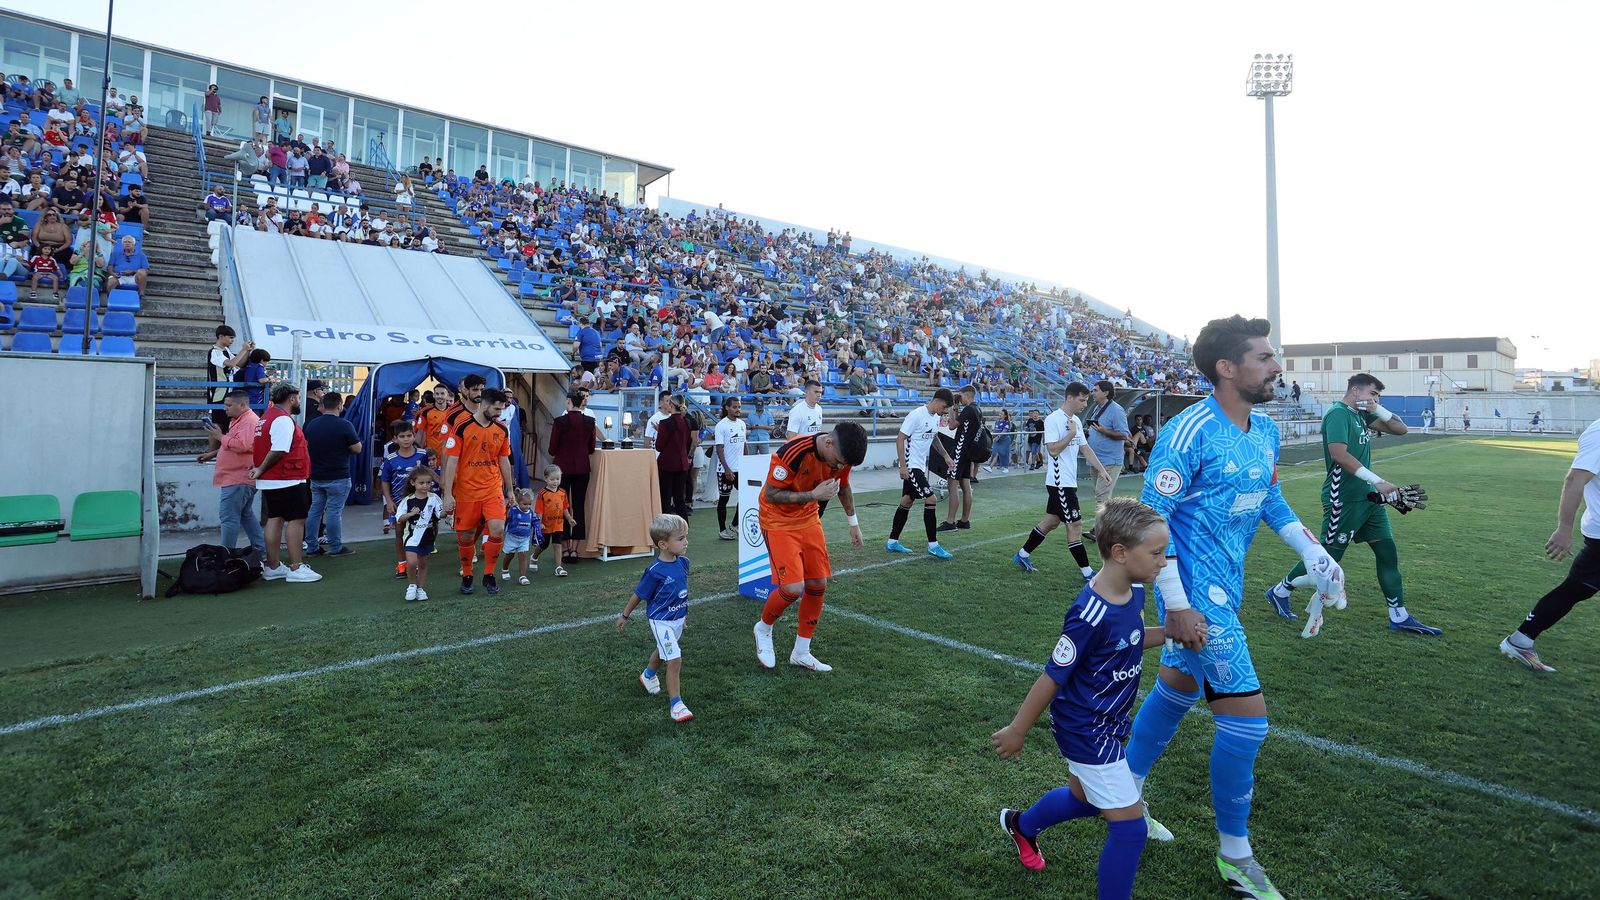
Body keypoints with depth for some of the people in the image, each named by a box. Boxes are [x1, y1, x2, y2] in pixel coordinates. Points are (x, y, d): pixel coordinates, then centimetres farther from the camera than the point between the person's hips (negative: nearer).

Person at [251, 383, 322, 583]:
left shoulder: (267, 417, 17)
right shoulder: (283, 420, -16)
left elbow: (261, 447, 17)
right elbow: (278, 451, -23)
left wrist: (260, 468, 10)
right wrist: (261, 469, -12)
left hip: (270, 481, 10)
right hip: (287, 480, -10)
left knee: (275, 519, 12)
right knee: (296, 519, -7)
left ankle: (272, 566, 18)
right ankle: (296, 568, -6)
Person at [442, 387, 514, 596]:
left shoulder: (502, 430, 4)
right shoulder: (462, 427, -9)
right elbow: (451, 461, -9)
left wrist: (509, 491, 16)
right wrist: (448, 494, -13)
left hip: (493, 490, 2)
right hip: (466, 492, -2)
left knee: (498, 530, -13)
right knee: (466, 537, 7)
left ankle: (489, 575, 6)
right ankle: (466, 577, 29)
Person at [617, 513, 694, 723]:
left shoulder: (683, 562, -9)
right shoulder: (655, 571, -28)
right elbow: (639, 595, -13)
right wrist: (625, 616, 1)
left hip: (678, 619, 7)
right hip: (661, 621, -7)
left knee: (662, 652, 28)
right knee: (675, 660, -11)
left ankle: (648, 675, 56)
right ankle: (675, 704, 2)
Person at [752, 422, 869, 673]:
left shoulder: (842, 455, -11)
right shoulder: (793, 452, -32)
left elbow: (843, 487, 11)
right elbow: (771, 494, -24)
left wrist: (853, 522, 16)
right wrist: (814, 495, -30)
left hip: (809, 519, 7)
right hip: (779, 521, -6)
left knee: (818, 585, 5)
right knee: (793, 588, -16)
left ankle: (801, 653, 21)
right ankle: (763, 628, 16)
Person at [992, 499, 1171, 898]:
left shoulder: (1134, 592, -7)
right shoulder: (1091, 615, -32)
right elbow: (1053, 677, -23)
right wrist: (1018, 730, -13)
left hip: (1106, 723, 9)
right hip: (1086, 730, -9)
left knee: (1083, 797, 28)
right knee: (1130, 826, -1)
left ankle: (1021, 824, 54)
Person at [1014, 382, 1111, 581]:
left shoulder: (1076, 421, 13)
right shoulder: (1053, 420, -15)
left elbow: (1085, 447, 19)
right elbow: (1053, 450, -21)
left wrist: (1100, 468, 14)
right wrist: (1071, 433, -18)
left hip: (1068, 482, 10)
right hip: (1060, 482, -10)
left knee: (1051, 521, 15)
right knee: (1075, 524, -5)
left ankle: (1022, 555, 25)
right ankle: (1086, 572, 2)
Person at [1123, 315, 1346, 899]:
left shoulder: (1265, 430, 6)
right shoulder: (1190, 431, -21)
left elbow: (1270, 499, 22)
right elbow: (1153, 517, -20)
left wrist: (1312, 551, 14)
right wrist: (1176, 604, -21)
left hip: (1225, 585, 9)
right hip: (1196, 592, -9)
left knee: (1177, 687, 20)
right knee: (1246, 715, -4)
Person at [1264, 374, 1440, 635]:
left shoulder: (1361, 415, 13)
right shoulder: (1338, 413, -14)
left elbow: (1400, 429, 16)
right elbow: (1339, 454, -26)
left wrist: (1378, 410, -1)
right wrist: (1377, 481, -27)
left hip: (1367, 497, 9)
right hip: (1344, 499, -9)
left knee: (1388, 552, 8)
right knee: (1328, 556, 0)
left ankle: (1399, 617, 16)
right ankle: (1280, 591, 17)